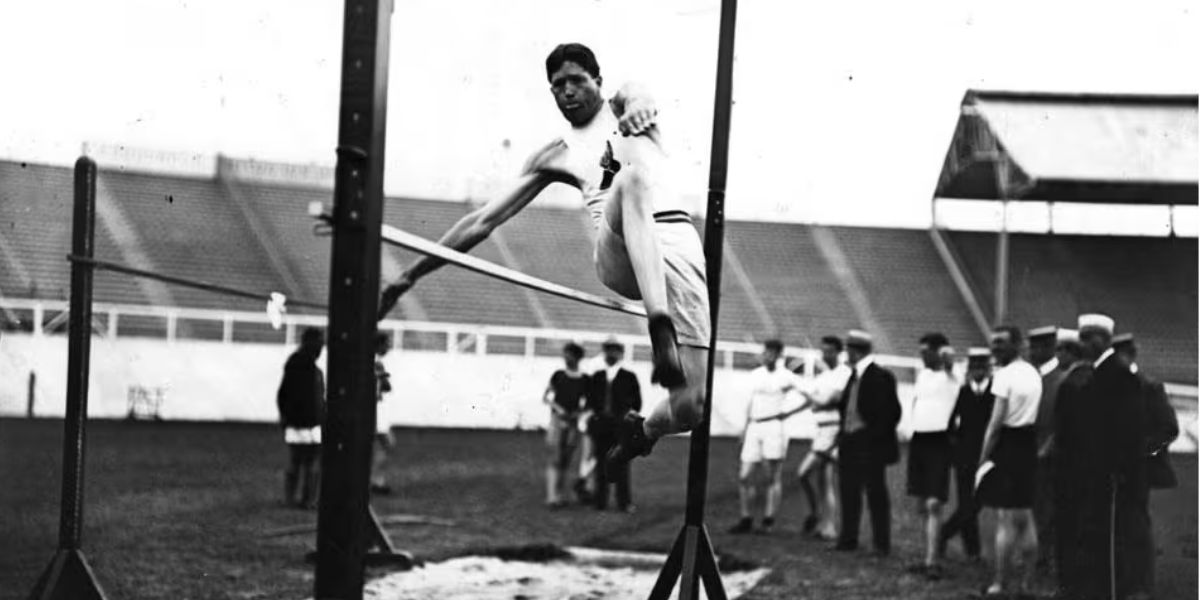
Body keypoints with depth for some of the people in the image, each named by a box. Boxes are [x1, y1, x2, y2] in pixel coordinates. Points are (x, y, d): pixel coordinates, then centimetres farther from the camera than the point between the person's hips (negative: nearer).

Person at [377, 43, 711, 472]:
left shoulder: (621, 107, 20)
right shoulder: (557, 156, 23)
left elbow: (638, 98, -6)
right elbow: (485, 219, 23)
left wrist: (638, 107, -33)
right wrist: (411, 275, 18)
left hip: (677, 243, 0)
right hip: (618, 254, 0)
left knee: (690, 409, -14)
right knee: (633, 178, -36)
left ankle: (642, 432, 26)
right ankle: (660, 327, -51)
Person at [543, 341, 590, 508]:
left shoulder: (584, 380, 4)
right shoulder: (558, 375, 0)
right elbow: (545, 397, 4)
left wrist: (579, 411, -7)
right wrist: (556, 407, -12)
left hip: (573, 422, 2)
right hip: (556, 419, -2)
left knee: (566, 461, 6)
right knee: (554, 460, -9)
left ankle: (559, 496, 14)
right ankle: (552, 497, -15)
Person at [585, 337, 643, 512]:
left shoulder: (629, 377, 8)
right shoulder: (597, 377, 16)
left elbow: (637, 402, 8)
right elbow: (590, 399, 19)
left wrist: (630, 415, -3)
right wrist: (591, 413, 4)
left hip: (621, 425, -3)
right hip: (600, 425, 3)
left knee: (621, 465, -6)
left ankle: (624, 502, -3)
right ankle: (600, 501, 6)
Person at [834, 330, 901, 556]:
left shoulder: (880, 377, -12)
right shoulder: (855, 376, 12)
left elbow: (892, 411, -13)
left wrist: (878, 435, -14)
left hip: (870, 444, -8)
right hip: (850, 443, 8)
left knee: (876, 493, -2)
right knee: (849, 491, 11)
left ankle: (882, 543, 3)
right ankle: (848, 539, 19)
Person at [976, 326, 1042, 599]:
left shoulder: (1005, 375, -13)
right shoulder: (1034, 374, 12)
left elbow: (996, 423, -16)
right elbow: (1039, 417, 11)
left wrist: (983, 460, -12)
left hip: (1008, 446, -8)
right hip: (1030, 448, 8)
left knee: (1005, 520, -5)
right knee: (1026, 519, 12)